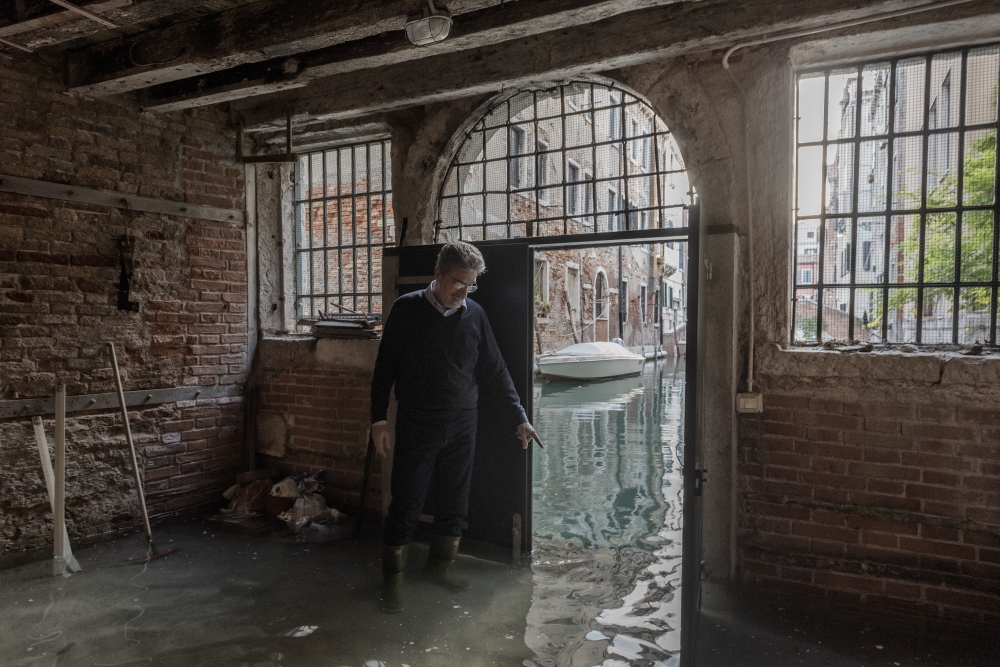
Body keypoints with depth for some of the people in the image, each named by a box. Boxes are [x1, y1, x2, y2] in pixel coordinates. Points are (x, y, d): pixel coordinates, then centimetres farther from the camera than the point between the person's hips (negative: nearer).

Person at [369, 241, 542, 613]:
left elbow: (494, 371, 8)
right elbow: (385, 366, 0)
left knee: (454, 503, 12)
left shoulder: (474, 315, 4)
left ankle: (440, 565, 32)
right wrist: (379, 418, -6)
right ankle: (392, 579, 19)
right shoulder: (408, 310, -4)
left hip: (462, 428, 4)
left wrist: (519, 418, 4)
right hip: (416, 426, -3)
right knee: (406, 505, 1)